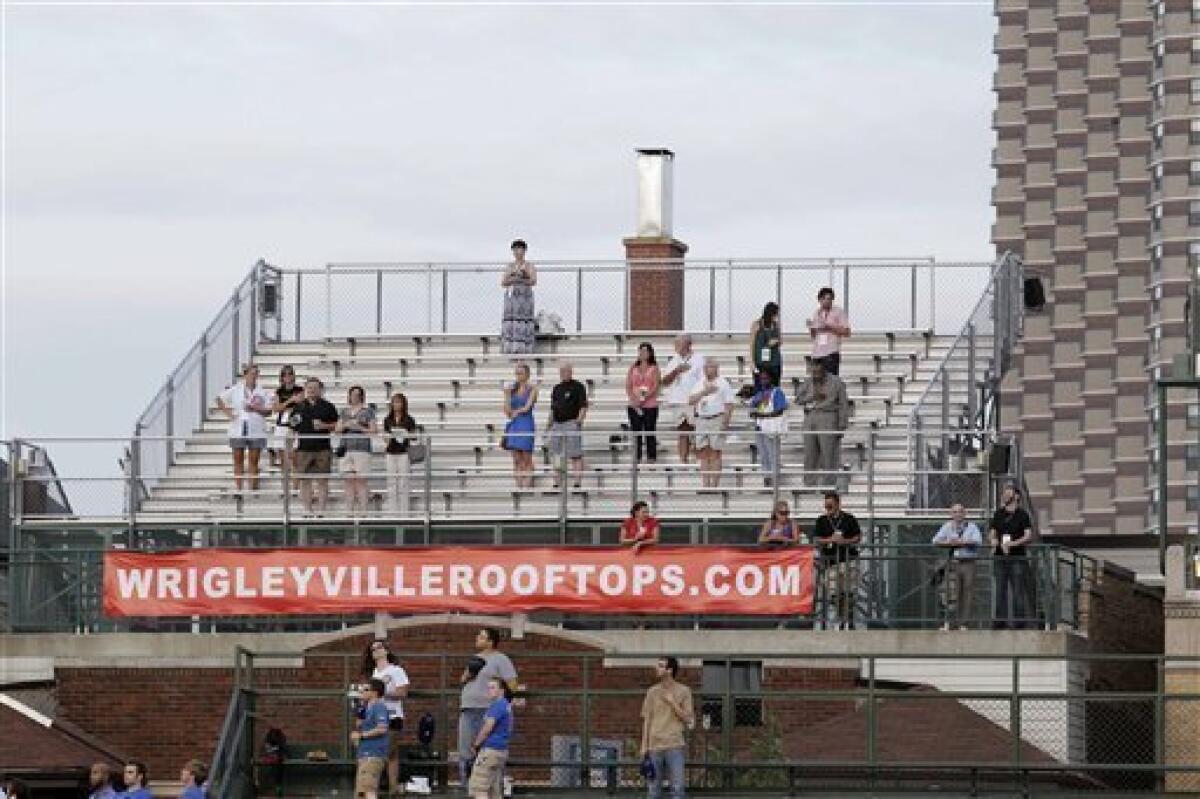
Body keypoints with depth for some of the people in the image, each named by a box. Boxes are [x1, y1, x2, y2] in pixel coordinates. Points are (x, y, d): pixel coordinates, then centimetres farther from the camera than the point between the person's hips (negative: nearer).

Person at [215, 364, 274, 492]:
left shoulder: (262, 392, 4)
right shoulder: (235, 390, 4)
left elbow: (268, 411, 3)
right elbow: (220, 400, 13)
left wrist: (256, 409, -13)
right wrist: (227, 412, 0)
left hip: (256, 432, 0)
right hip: (238, 431, 0)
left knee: (253, 461, 1)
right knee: (238, 460, 4)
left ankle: (253, 488, 5)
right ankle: (238, 488, 8)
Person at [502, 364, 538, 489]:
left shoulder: (532, 389, -1)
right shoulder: (512, 389, 10)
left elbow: (527, 407, -10)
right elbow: (507, 411, 6)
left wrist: (516, 411, 3)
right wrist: (507, 395, -5)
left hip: (526, 425, -4)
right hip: (513, 426, 4)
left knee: (527, 459, -4)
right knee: (516, 460, 3)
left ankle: (527, 486, -4)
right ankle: (518, 486, 5)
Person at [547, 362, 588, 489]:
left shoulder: (578, 387, -1)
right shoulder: (556, 389, 18)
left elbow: (584, 406, -6)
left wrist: (579, 420, -19)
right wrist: (550, 423, 15)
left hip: (572, 423, -7)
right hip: (557, 424, 7)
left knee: (575, 455, -9)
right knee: (558, 455, 9)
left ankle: (577, 482, -11)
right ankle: (556, 483, 14)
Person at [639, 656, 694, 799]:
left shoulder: (683, 691, 2)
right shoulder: (652, 692, 9)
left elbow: (688, 719, 0)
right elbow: (646, 720, 10)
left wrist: (672, 703, -10)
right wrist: (644, 746, 4)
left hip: (674, 746, -2)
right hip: (655, 746, 2)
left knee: (677, 787, -6)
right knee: (654, 787, 5)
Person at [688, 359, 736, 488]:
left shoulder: (723, 384, 0)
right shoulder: (700, 384, 16)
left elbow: (729, 405, -6)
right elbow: (692, 400, 5)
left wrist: (725, 423, -15)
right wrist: (704, 392, -12)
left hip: (717, 420, -6)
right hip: (701, 420, 6)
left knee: (715, 454, -6)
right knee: (703, 454, 3)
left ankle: (714, 485, -5)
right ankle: (705, 484, 5)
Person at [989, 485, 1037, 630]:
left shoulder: (1022, 514, 1)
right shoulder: (998, 514, 14)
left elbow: (1029, 537, -6)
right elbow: (991, 535, 16)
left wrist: (1012, 544, -18)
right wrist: (993, 541, -7)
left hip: (1017, 558, -4)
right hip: (1000, 558, 4)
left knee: (1018, 593, -6)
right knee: (1000, 592, 3)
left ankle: (1019, 623, -5)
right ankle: (1000, 622, 7)